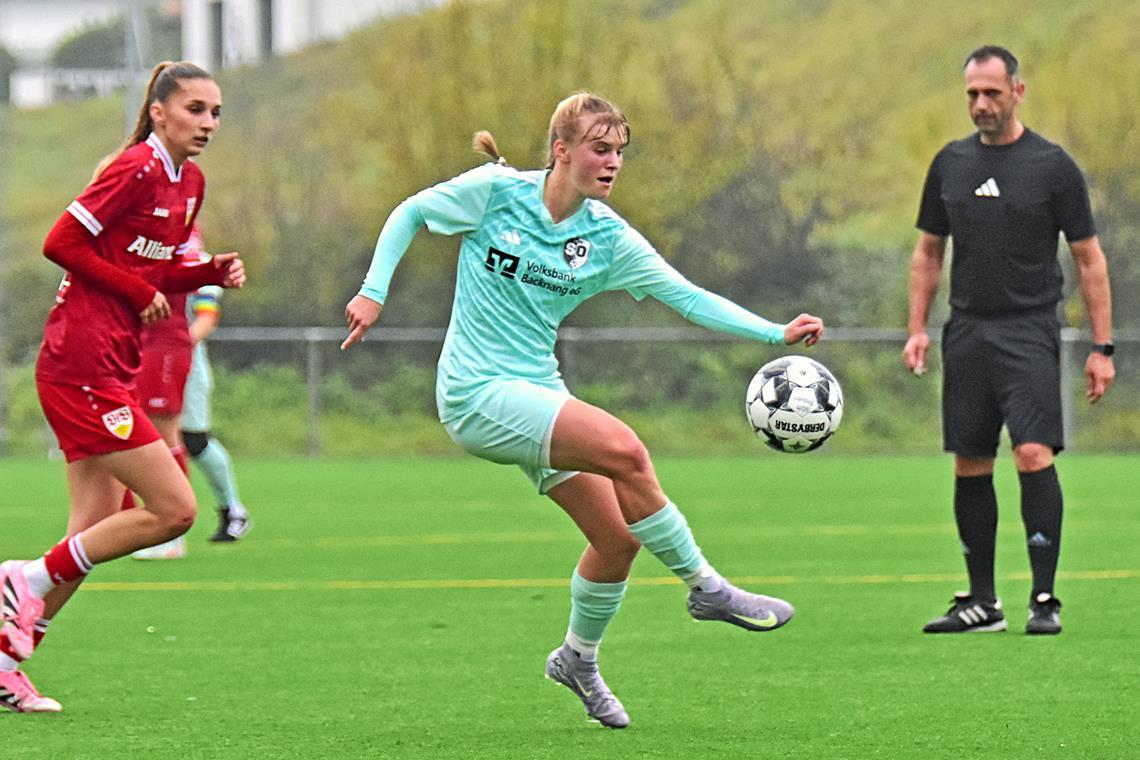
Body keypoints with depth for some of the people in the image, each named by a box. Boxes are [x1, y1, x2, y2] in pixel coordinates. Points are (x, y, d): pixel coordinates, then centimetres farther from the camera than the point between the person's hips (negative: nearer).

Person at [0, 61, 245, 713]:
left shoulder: (190, 182, 14)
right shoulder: (136, 169, -13)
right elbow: (62, 243, -16)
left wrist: (213, 273, 5)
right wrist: (139, 291, -12)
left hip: (108, 373, 10)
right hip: (83, 364, -10)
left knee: (96, 535, 9)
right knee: (174, 509, -12)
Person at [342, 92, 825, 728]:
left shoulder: (608, 237, 0)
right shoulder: (496, 191, -10)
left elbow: (687, 295, -5)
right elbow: (411, 214, 5)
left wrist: (777, 333, -15)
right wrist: (374, 293, -4)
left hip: (538, 393, 6)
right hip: (478, 394, -6)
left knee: (618, 537, 2)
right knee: (622, 449, -25)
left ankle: (579, 658, 29)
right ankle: (706, 588, -11)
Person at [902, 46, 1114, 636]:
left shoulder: (1052, 166, -3)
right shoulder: (950, 164, 10)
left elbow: (1089, 260, 1)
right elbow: (928, 252, 18)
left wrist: (1101, 348, -3)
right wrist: (917, 329, 7)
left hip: (1029, 332, -5)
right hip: (967, 332, 5)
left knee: (1033, 454, -17)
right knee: (970, 465, 5)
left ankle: (1044, 598, -13)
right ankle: (982, 602, 14)